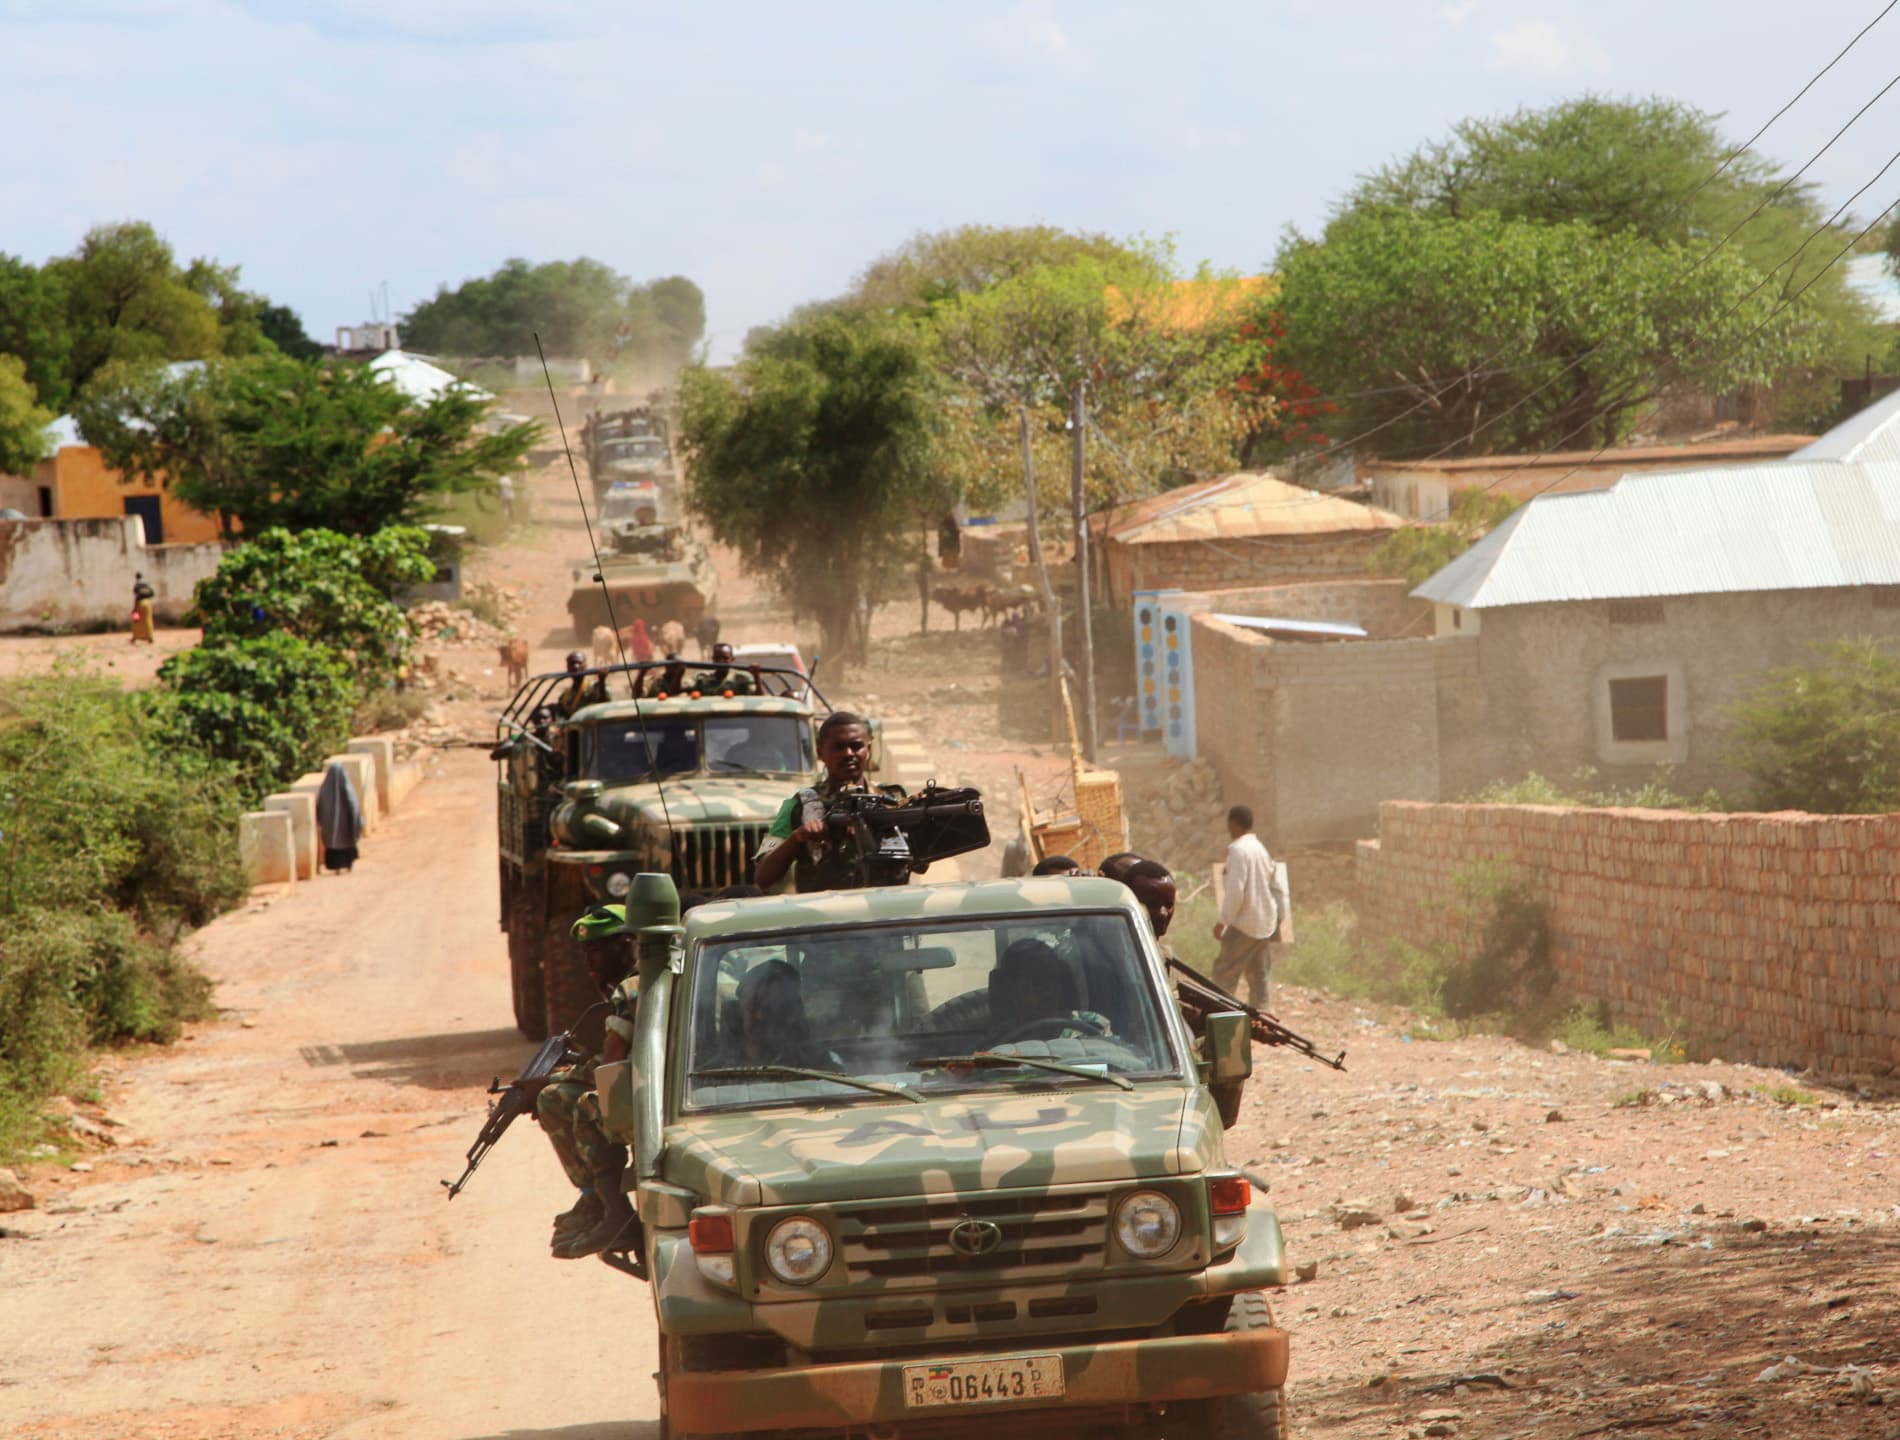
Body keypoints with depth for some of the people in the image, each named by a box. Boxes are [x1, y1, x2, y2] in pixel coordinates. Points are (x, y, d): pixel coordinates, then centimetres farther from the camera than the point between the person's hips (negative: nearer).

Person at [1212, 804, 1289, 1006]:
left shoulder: (1238, 850, -14)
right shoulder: (1261, 849, 12)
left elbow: (1235, 891, -21)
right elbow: (1277, 888, 17)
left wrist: (1222, 921, -15)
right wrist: (1280, 915, 24)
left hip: (1244, 923, -8)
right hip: (1265, 925, 8)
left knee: (1225, 974, -4)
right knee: (1259, 975, 10)